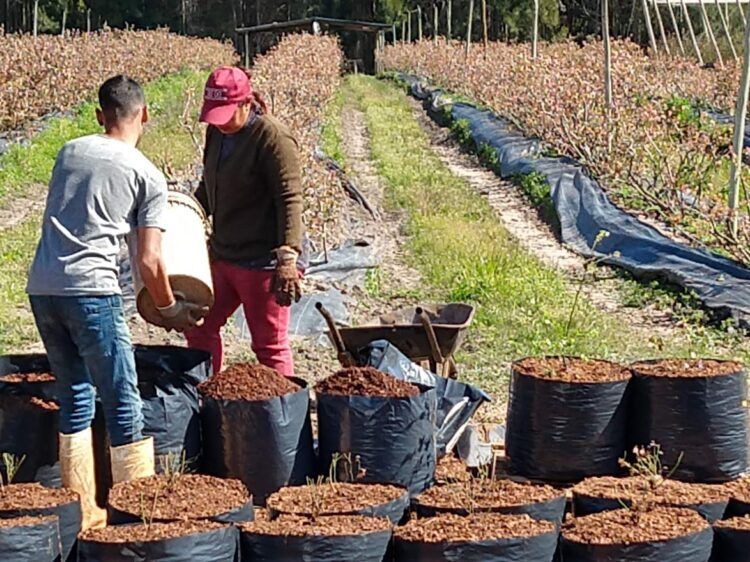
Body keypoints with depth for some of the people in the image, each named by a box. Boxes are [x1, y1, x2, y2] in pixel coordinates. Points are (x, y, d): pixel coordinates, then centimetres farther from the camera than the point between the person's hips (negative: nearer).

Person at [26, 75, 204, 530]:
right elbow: (148, 262, -1)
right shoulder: (148, 176, 2)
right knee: (123, 405, 1)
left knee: (76, 401, 16)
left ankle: (82, 512, 19)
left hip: (41, 288, 6)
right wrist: (172, 311, 14)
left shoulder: (69, 152, 15)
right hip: (91, 291, -6)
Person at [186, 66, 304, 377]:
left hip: (262, 262, -9)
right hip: (222, 255, 9)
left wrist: (288, 257, -28)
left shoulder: (273, 138, -17)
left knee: (269, 344, 0)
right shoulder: (217, 133, 8)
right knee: (199, 327, 15)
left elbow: (290, 200, -21)